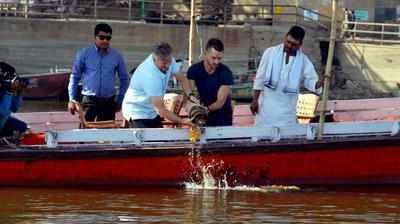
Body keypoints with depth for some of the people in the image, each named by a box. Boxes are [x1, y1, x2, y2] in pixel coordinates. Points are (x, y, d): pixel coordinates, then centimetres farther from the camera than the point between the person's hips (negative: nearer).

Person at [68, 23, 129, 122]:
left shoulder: (116, 56, 6)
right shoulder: (84, 54, 1)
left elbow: (124, 79, 15)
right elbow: (75, 77, 5)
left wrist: (120, 101, 12)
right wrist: (72, 100, -1)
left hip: (108, 102, 2)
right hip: (89, 100, -2)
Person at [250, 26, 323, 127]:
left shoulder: (303, 61, -2)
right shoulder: (271, 53, -4)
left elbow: (312, 82, -1)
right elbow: (260, 78, -1)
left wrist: (322, 81, -24)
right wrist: (255, 100, -2)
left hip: (287, 108, 1)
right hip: (267, 105, -1)